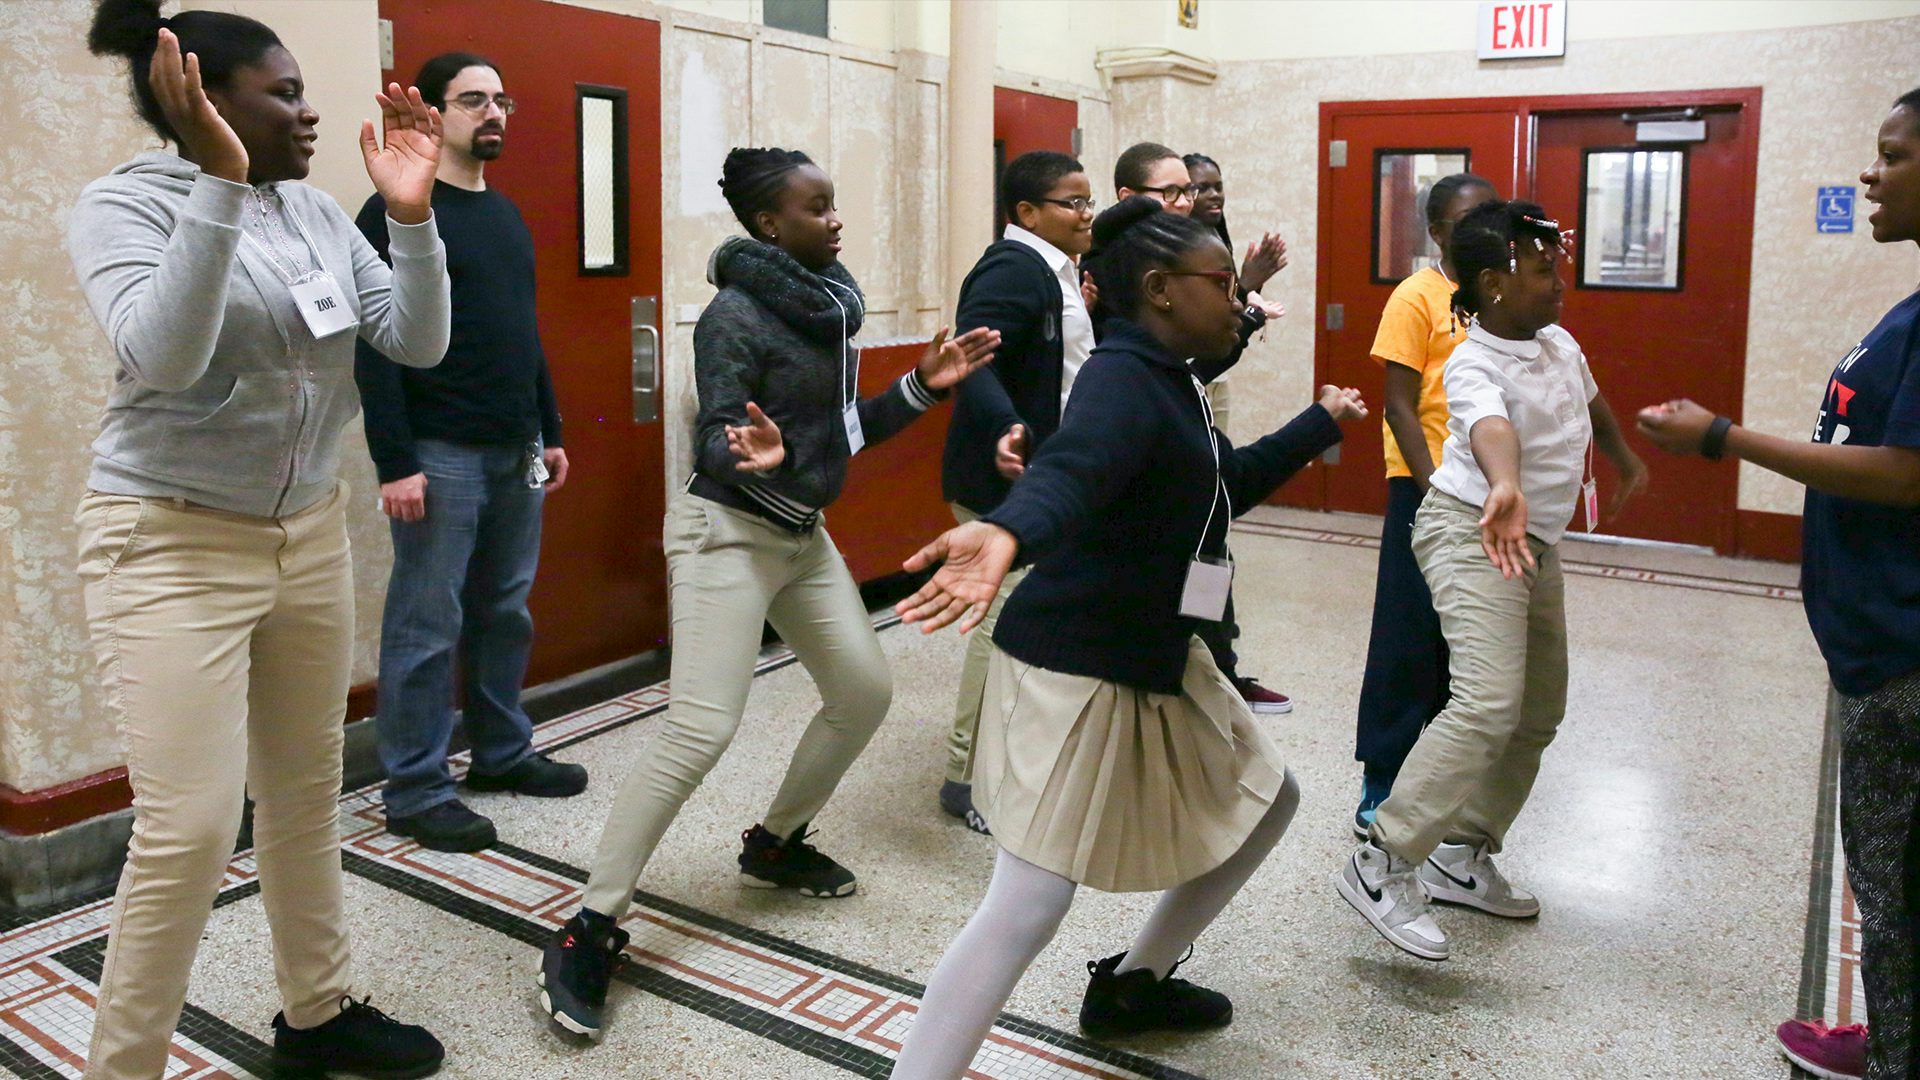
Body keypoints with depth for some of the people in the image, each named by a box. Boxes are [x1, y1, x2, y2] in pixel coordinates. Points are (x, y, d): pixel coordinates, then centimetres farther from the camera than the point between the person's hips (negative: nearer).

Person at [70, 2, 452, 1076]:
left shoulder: (318, 213, 6)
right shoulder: (123, 203, -10)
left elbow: (418, 342, 1)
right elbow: (164, 356, -26)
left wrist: (412, 212, -11)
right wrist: (219, 183, -31)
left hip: (311, 532, 6)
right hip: (175, 545, -6)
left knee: (307, 789, 14)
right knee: (193, 829, -8)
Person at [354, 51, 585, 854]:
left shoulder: (506, 214, 16)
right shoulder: (395, 214, -7)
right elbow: (374, 347, -13)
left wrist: (550, 432, 16)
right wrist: (395, 463, -18)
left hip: (516, 453, 7)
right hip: (442, 455, -7)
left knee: (506, 612, 14)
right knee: (427, 626, -1)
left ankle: (502, 752, 28)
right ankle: (415, 792, 9)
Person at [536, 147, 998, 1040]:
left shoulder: (827, 304, 7)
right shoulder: (736, 314, -16)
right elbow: (713, 446, -19)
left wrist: (923, 386, 6)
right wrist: (751, 453, -40)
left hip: (802, 533, 9)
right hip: (728, 532, -8)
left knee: (864, 691, 10)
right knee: (702, 729, -17)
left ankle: (774, 845, 32)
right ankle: (589, 931, -8)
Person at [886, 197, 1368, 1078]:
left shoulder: (1166, 383, 12)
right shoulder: (1123, 380, -20)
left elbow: (1226, 484, 28)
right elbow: (1071, 467, -43)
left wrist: (1320, 423, 41)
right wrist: (1007, 534, -65)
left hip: (1157, 660, 11)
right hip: (1073, 669, -11)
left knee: (1266, 803, 24)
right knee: (1026, 911, -14)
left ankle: (1133, 983, 38)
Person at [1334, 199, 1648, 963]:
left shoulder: (1559, 344, 6)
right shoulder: (1474, 366, -20)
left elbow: (1592, 402, 28)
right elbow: (1491, 426, -44)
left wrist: (1626, 461, 45)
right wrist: (1505, 488, -65)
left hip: (1534, 542, 9)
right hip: (1475, 535, -9)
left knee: (1538, 714, 14)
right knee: (1488, 706, -25)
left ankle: (1462, 856, 25)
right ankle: (1384, 865, -19)